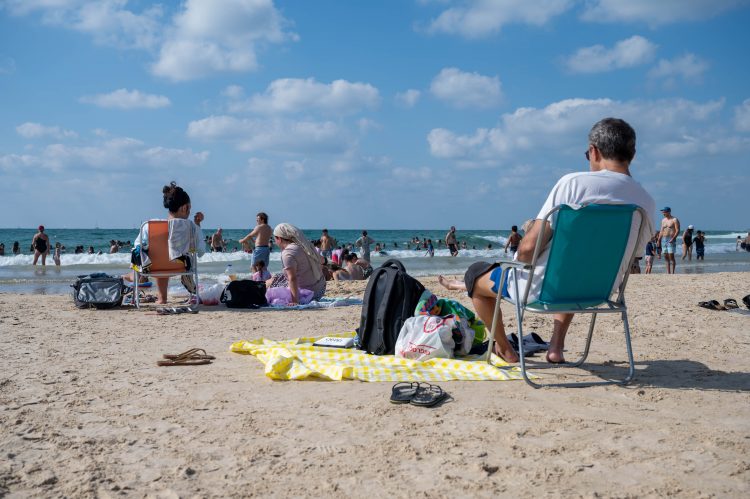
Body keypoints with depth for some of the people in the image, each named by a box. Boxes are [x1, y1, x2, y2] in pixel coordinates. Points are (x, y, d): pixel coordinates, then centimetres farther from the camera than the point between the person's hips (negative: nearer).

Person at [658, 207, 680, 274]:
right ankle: (668, 273, 8)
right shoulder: (663, 220, 16)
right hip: (664, 239, 7)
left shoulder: (674, 220, -4)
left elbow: (677, 231, -10)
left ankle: (672, 273, -11)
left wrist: (673, 238, -22)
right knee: (666, 257, 5)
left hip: (671, 240, -7)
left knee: (671, 256, -11)